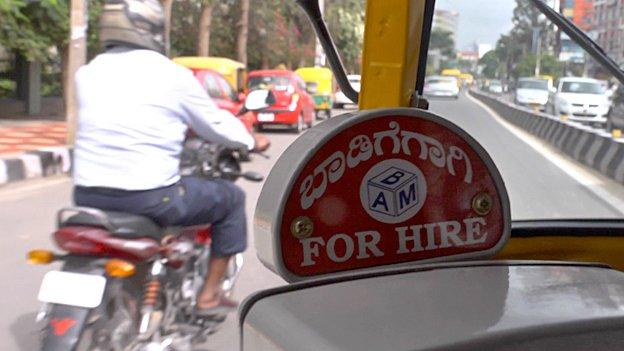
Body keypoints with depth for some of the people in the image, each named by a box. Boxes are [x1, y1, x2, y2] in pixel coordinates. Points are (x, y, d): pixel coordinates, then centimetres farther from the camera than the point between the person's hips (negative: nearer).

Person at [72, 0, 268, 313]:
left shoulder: (87, 73, 8)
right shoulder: (172, 75, -6)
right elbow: (215, 124, 4)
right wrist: (251, 142, 25)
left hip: (87, 194, 6)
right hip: (149, 198, -6)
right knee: (231, 197, 15)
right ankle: (209, 294, 19)